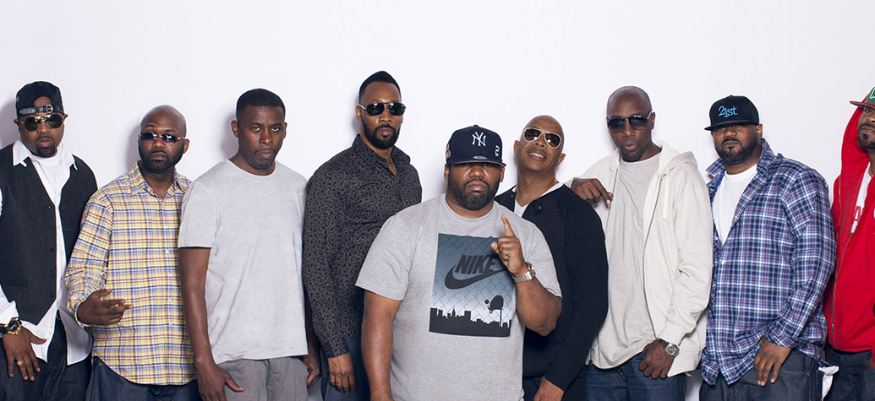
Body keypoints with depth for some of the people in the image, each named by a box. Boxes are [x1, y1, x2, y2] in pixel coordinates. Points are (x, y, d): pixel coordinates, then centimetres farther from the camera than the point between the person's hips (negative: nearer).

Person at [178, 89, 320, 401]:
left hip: (291, 351, 4)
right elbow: (192, 282, -8)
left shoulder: (298, 188, 10)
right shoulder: (207, 191, -5)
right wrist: (204, 362, -13)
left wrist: (312, 346, 11)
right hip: (234, 353, -4)